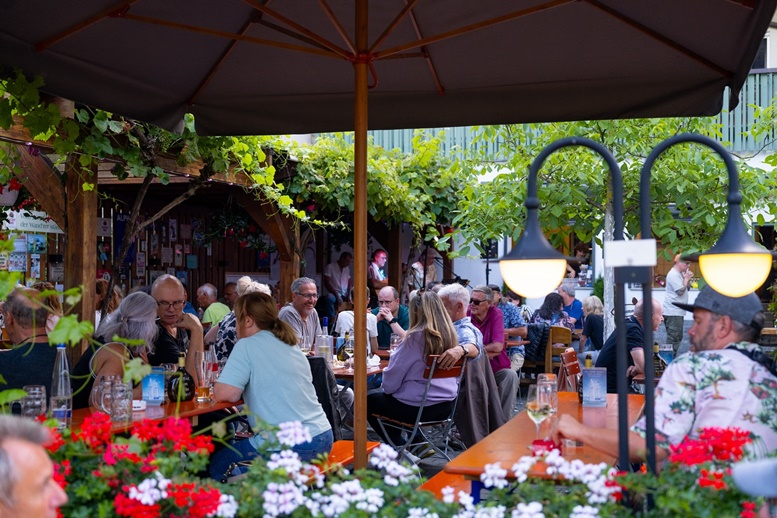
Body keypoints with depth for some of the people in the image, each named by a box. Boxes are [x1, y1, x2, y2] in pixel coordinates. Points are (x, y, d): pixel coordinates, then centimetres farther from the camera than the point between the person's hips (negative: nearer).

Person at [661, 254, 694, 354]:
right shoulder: (673, 275, -16)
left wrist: (688, 279, 3)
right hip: (673, 312, -11)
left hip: (678, 311, 11)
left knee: (678, 338, 15)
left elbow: (687, 288, 19)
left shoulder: (680, 274, 16)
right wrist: (686, 278, -10)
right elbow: (680, 291, -21)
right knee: (673, 339, -9)